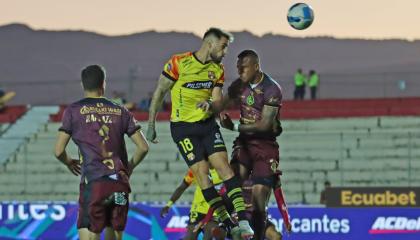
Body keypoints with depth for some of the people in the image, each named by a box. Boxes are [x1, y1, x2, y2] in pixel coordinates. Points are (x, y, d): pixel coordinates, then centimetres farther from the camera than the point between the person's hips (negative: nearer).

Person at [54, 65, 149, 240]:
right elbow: (143, 147, 10)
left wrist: (69, 163, 24)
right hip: (120, 184, 3)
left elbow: (59, 151, 2)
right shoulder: (120, 111, 13)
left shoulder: (73, 111, 5)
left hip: (93, 184, -3)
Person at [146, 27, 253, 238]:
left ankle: (242, 221, -16)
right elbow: (160, 92, -4)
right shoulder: (178, 62, -12)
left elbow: (217, 101, 2)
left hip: (208, 124, 4)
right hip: (183, 127, -4)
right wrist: (151, 125, -2)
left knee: (224, 167, -11)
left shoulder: (217, 69, 3)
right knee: (202, 173, -10)